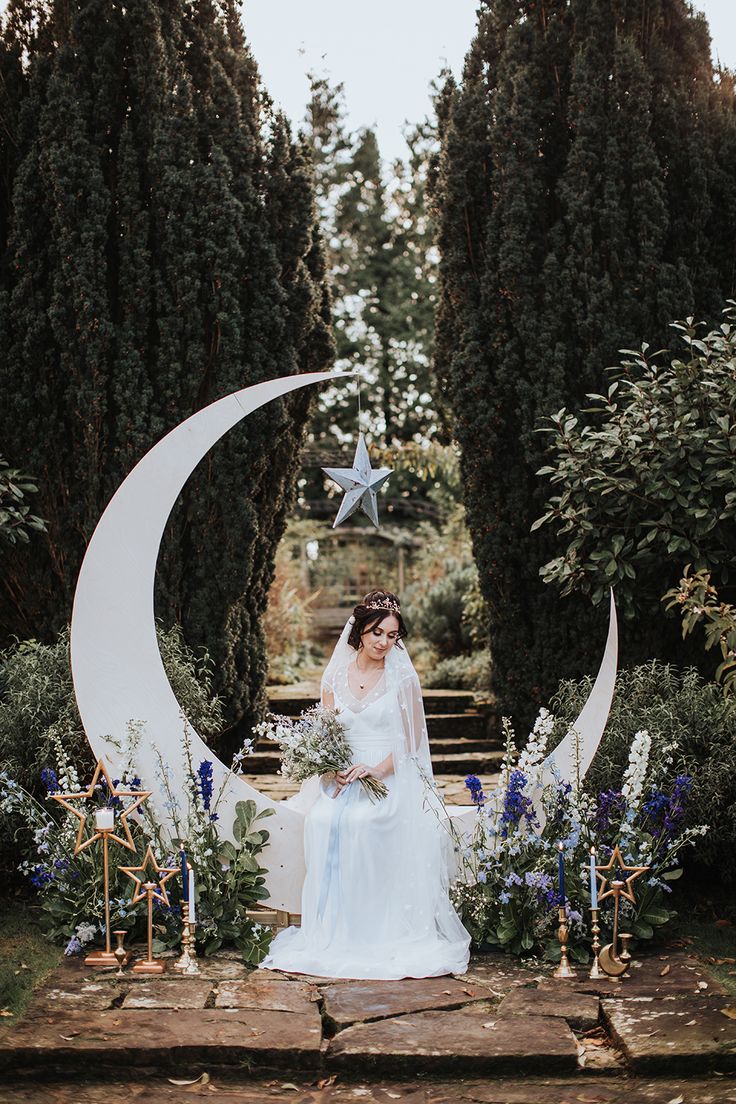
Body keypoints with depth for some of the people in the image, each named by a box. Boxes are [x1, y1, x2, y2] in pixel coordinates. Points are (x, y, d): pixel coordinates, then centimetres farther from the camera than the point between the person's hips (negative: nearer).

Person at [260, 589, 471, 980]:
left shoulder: (403, 676, 1)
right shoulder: (335, 676, 10)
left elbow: (411, 741, 1)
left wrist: (377, 769, -16)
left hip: (391, 778, -3)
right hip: (346, 778, 3)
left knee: (362, 822, -34)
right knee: (322, 821, -28)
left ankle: (380, 933, -20)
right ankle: (331, 931, -18)